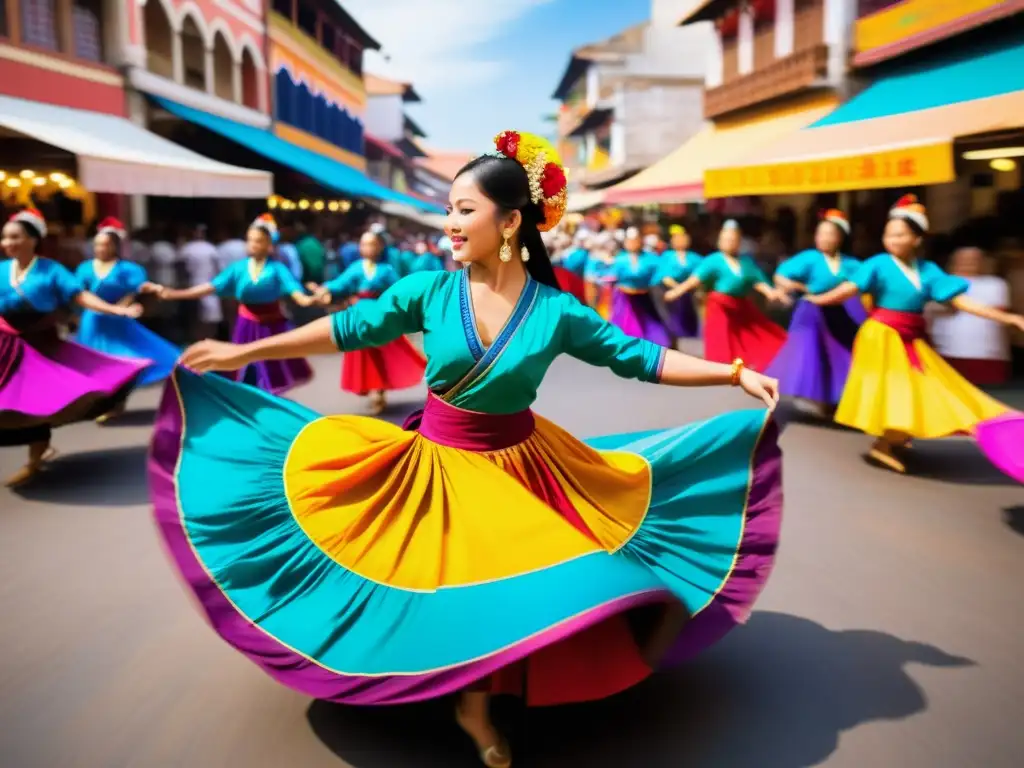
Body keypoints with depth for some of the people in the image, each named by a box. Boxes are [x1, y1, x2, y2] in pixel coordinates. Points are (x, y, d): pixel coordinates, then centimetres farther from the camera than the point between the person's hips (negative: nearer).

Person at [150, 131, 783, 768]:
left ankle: (477, 704, 33)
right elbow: (349, 329, -4)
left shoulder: (555, 310, -12)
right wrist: (243, 352, -2)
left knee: (507, 585, 4)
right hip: (436, 461, 0)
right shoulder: (431, 291, -10)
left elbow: (638, 357, -7)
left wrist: (734, 373, -12)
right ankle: (469, 702, 36)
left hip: (517, 466, 0)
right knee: (446, 586, 7)